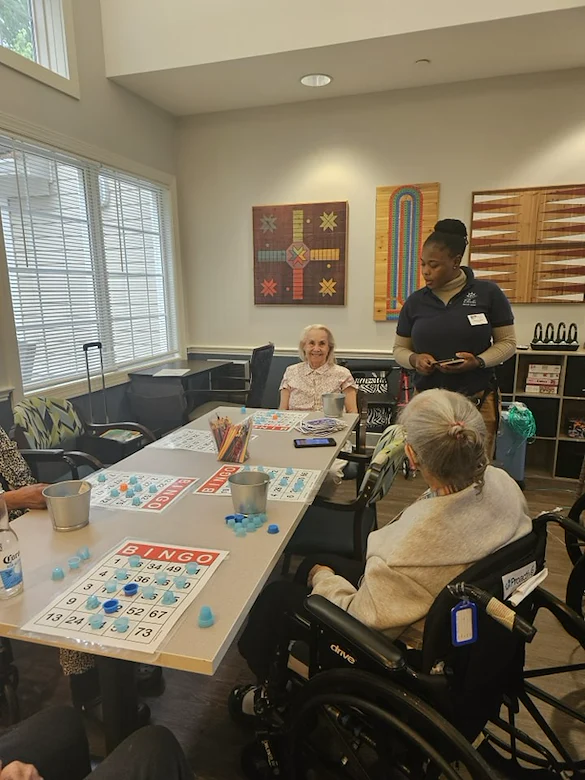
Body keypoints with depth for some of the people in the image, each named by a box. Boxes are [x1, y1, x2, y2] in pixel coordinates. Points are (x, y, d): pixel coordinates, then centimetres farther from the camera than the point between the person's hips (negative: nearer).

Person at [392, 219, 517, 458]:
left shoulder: (488, 293, -2)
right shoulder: (415, 301, 5)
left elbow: (507, 342, 3)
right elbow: (399, 350, 12)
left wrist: (479, 361, -16)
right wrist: (414, 359, -10)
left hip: (477, 400, -1)